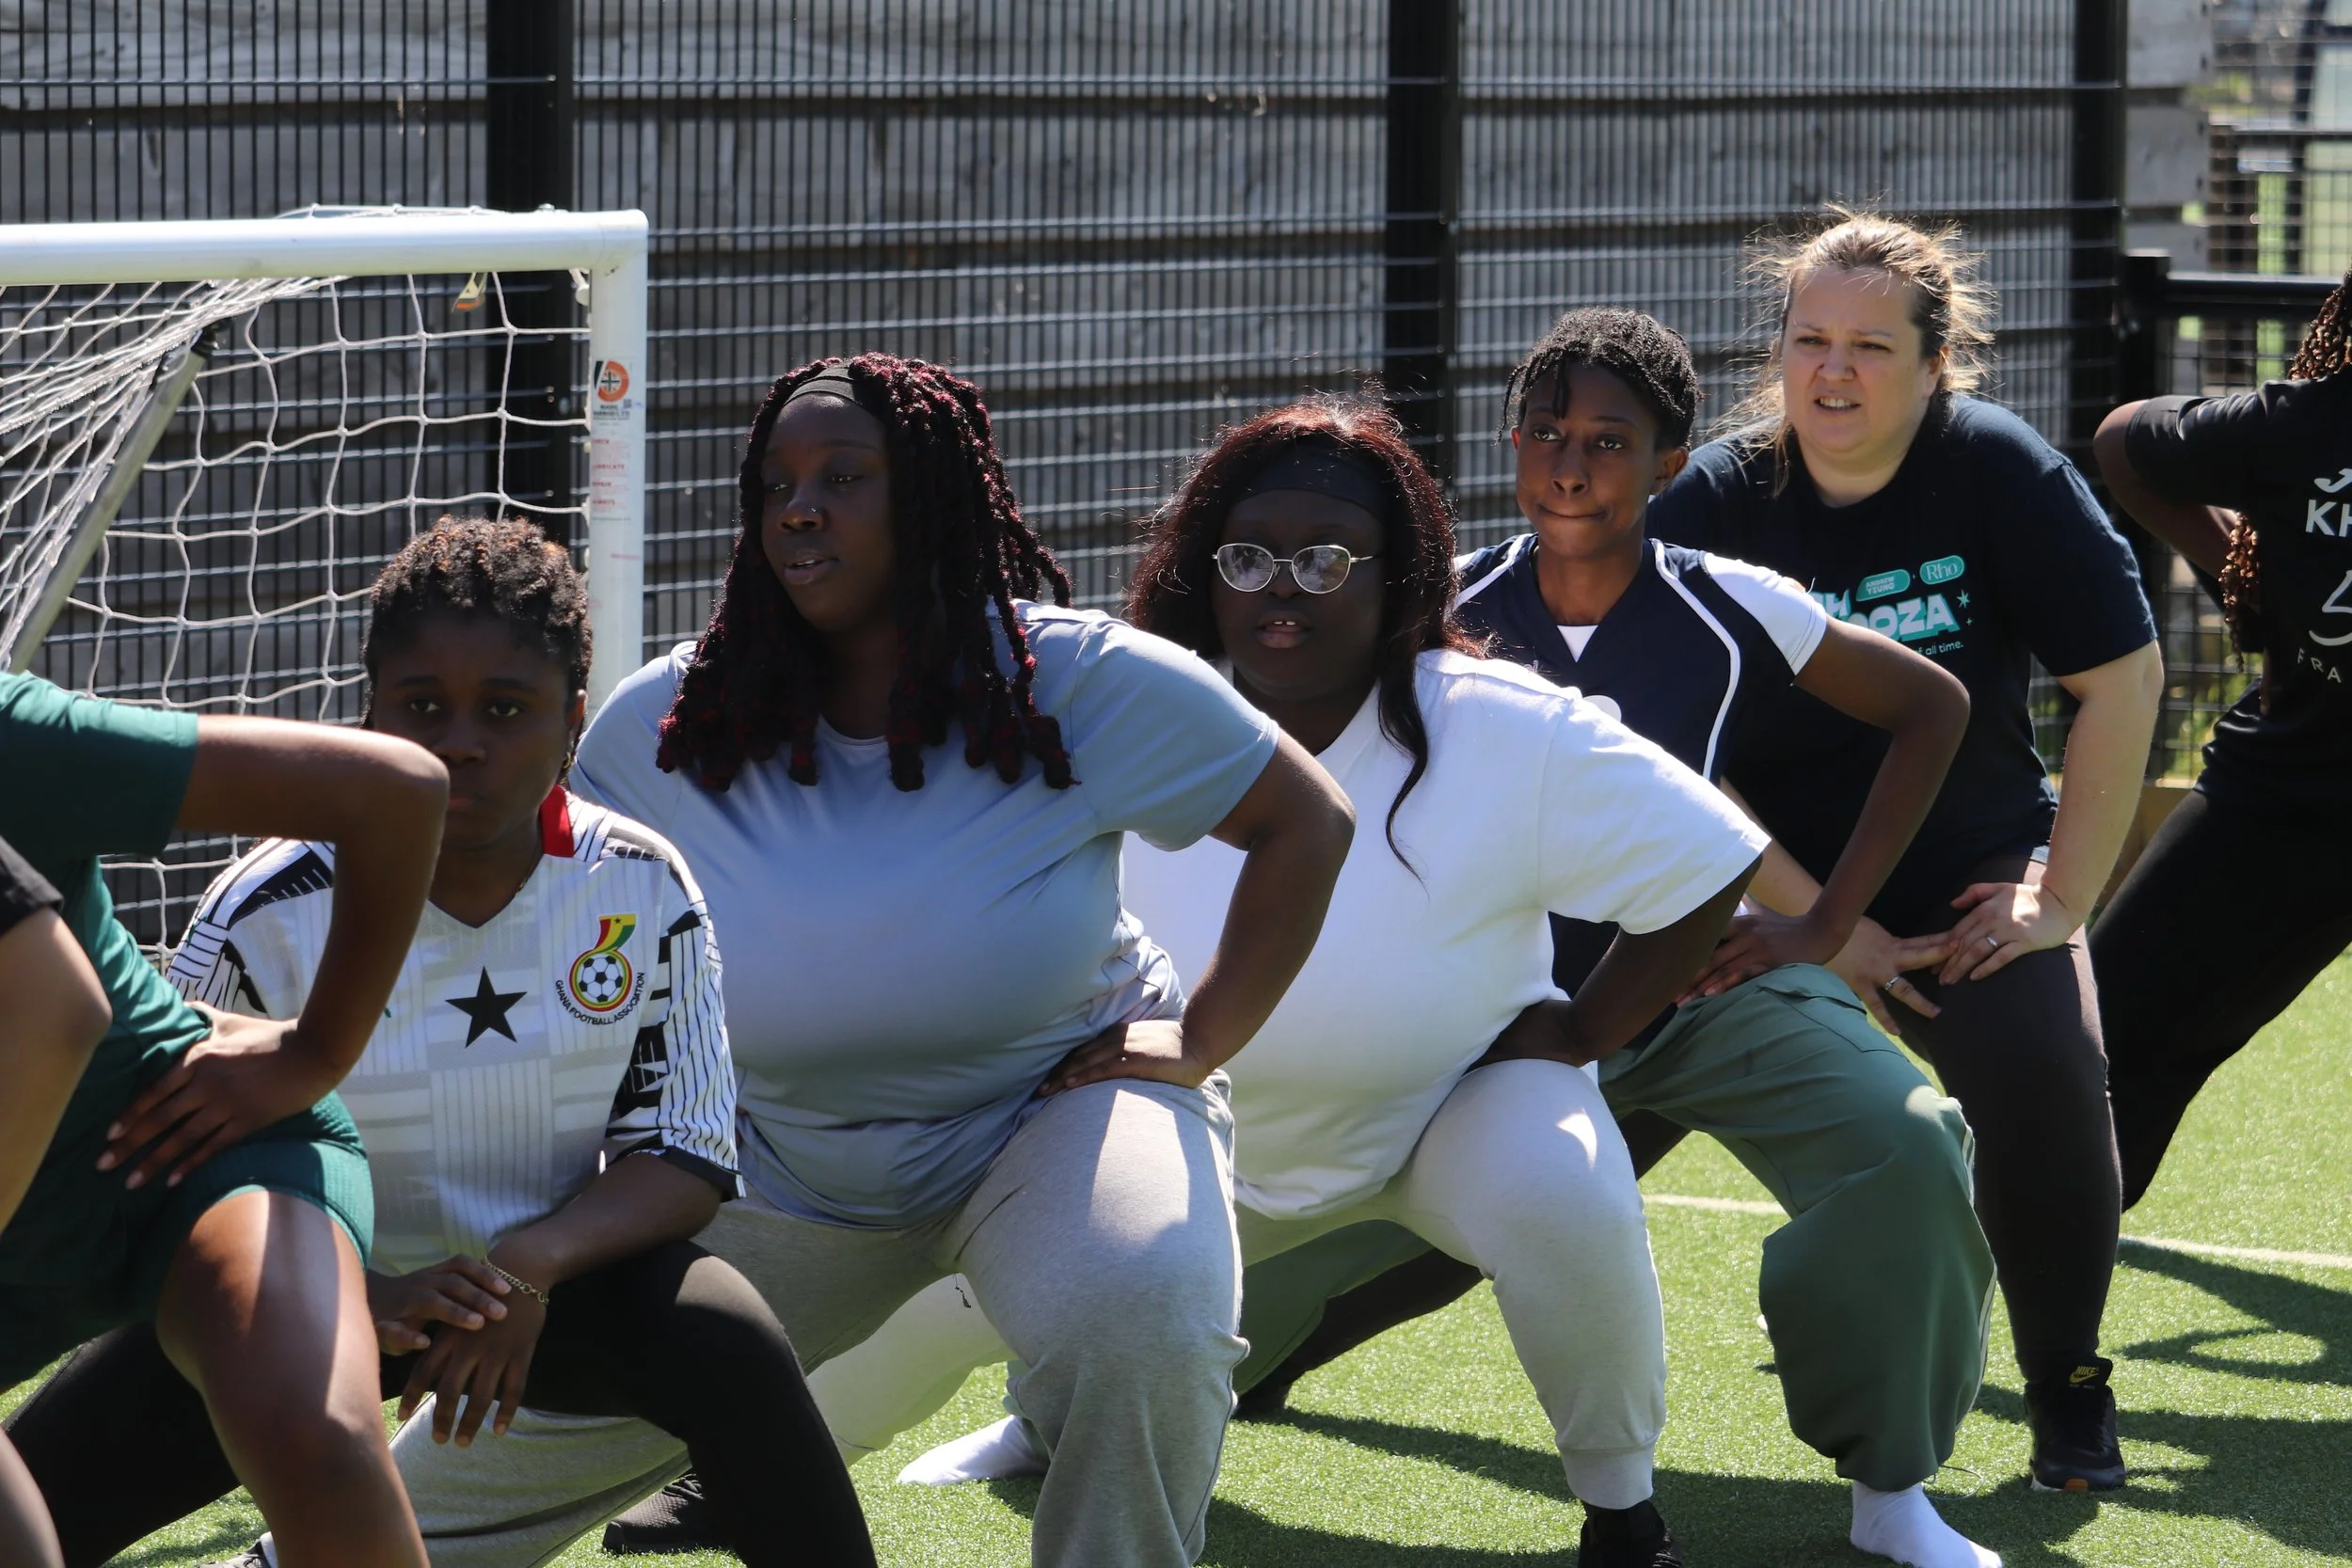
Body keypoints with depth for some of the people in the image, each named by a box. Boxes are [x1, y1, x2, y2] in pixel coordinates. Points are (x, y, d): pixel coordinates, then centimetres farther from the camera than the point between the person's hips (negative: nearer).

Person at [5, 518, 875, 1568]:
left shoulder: (641, 891, -12)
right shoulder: (268, 917, -17)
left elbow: (688, 1158, -8)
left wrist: (531, 1264, -28)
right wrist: (361, 1302, -32)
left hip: (558, 1281, 1)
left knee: (725, 1340, -30)